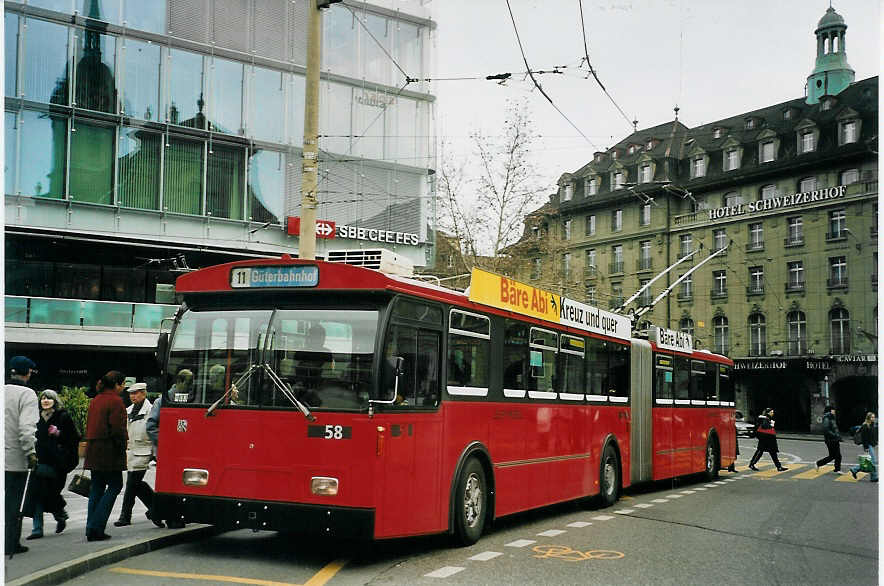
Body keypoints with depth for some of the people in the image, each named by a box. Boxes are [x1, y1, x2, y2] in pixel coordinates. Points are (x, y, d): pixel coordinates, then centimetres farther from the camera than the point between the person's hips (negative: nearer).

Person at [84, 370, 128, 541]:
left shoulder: (95, 400, 14)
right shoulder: (115, 401, -12)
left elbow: (89, 426, 16)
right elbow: (117, 429, -16)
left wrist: (91, 444, 18)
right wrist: (122, 449, -8)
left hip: (93, 450, 8)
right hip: (109, 451, -8)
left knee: (97, 487, 11)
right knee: (115, 485, 0)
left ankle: (91, 529, 10)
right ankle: (97, 527, -7)